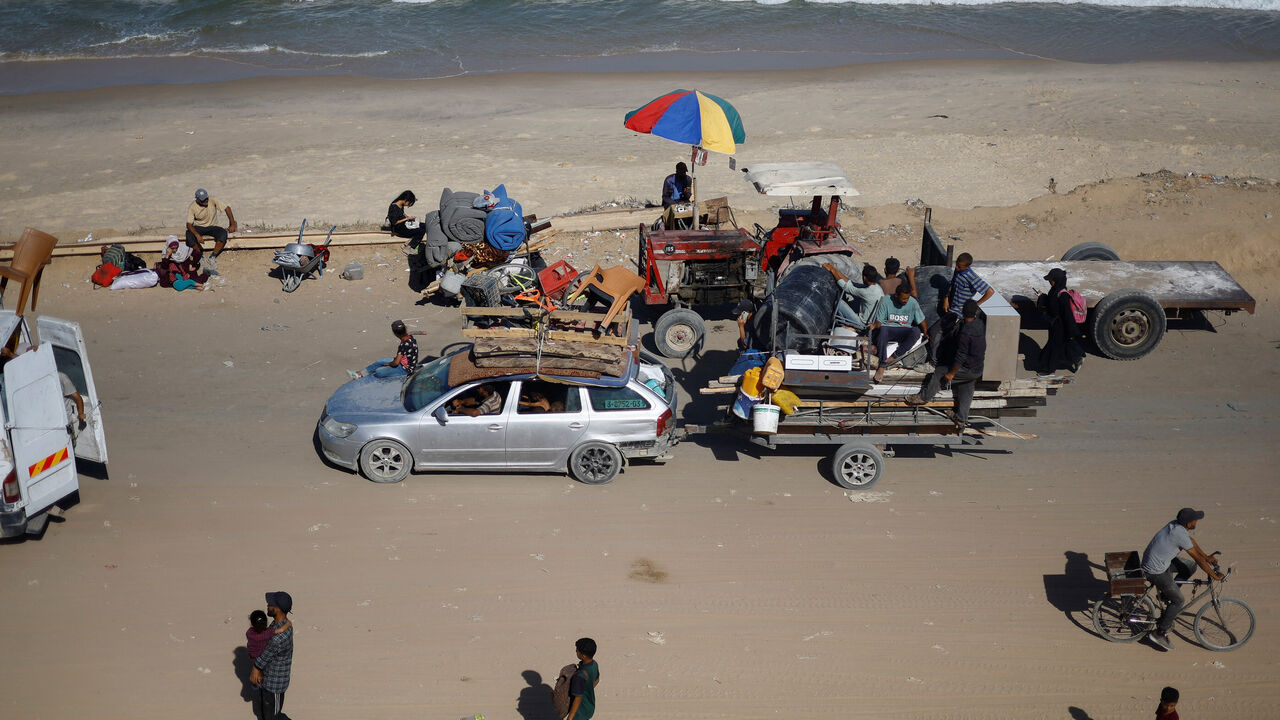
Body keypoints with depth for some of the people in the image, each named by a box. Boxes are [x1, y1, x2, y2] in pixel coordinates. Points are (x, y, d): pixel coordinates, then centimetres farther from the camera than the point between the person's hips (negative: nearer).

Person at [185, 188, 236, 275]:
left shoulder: (213, 201, -10)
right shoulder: (192, 207, -12)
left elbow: (227, 208, -7)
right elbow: (189, 224, -18)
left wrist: (232, 225, -13)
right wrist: (197, 235, -36)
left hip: (211, 227, 1)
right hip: (198, 227, -1)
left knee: (223, 233, -33)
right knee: (189, 235, -34)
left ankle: (212, 258, -29)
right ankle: (202, 259, -26)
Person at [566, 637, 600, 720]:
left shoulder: (580, 676, -39)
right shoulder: (594, 664, -14)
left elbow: (578, 699, -30)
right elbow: (596, 680, 6)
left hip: (580, 711, -7)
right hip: (590, 706, 7)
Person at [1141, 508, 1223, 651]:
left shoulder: (1177, 524, -2)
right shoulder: (1181, 535, -29)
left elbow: (1193, 542, 16)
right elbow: (1198, 559, -19)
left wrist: (1207, 558, 22)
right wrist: (1214, 576, -8)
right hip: (1156, 572, -9)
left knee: (1190, 567, 19)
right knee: (1180, 601, 1)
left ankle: (1167, 593, 25)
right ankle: (1160, 633, 8)